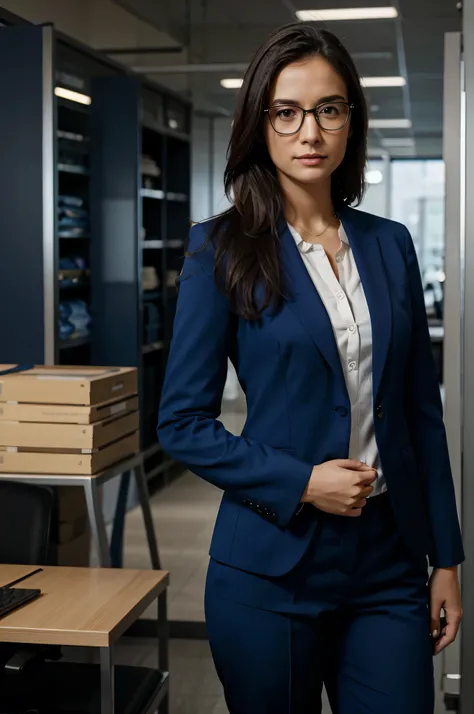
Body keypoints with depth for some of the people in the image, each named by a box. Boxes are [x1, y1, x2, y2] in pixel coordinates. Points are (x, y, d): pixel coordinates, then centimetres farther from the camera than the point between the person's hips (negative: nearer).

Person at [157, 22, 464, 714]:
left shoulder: (390, 245, 7)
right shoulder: (223, 249, -4)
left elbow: (422, 410, 9)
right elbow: (183, 422, -5)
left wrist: (446, 556, 8)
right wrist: (301, 483, -14)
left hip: (389, 562, 3)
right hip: (273, 566, -3)